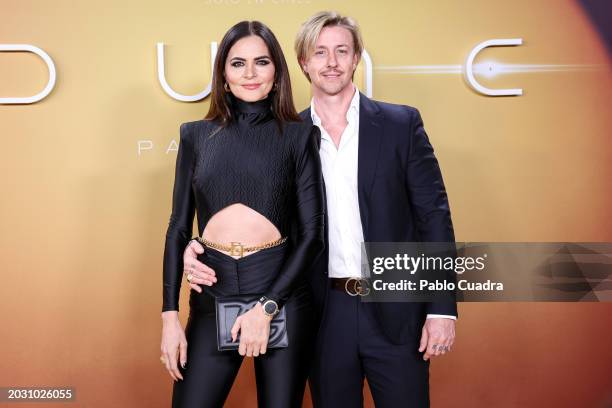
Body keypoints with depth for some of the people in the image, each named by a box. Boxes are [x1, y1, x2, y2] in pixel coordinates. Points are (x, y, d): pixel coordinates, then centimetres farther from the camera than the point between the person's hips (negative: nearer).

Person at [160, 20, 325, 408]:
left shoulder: (299, 134, 1)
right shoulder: (197, 135, 7)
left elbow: (312, 232, -3)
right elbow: (179, 228, 7)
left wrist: (267, 307, -11)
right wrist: (170, 314, 1)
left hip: (282, 294, -1)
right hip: (212, 296, 2)